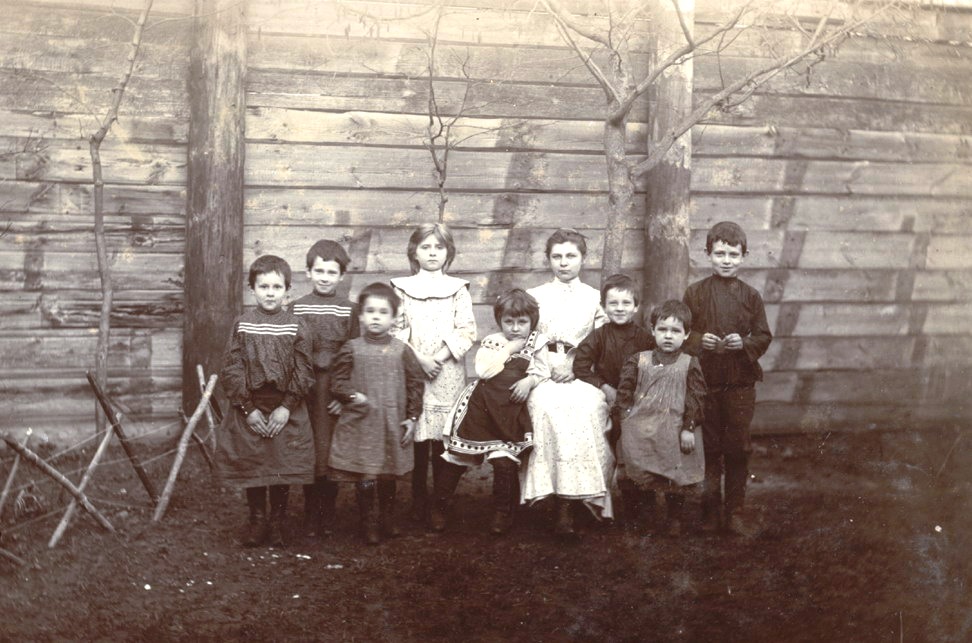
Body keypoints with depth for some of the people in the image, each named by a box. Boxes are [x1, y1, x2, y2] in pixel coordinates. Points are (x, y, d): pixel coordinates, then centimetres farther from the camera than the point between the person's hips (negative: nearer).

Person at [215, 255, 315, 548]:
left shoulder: (296, 327, -2)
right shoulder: (242, 325, 0)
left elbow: (303, 372, -3)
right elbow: (231, 370, -2)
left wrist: (286, 407, -11)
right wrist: (249, 408, -9)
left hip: (285, 411, 0)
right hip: (248, 410, 1)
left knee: (283, 468, 5)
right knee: (251, 467, 7)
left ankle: (277, 523, 21)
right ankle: (257, 520, 23)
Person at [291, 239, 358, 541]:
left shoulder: (348, 310, 1)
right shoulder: (298, 308, 2)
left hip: (336, 390, 0)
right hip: (306, 387, 0)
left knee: (332, 453, 2)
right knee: (309, 454, 2)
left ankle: (328, 516, 14)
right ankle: (311, 516, 11)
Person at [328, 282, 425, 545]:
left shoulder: (401, 351, 1)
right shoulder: (351, 349, -1)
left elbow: (416, 383, 5)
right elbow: (337, 381, 3)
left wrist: (412, 417, 3)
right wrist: (352, 396, -14)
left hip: (392, 425, 2)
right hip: (360, 425, -2)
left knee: (389, 476, 13)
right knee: (365, 479, -3)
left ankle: (388, 520, 29)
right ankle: (369, 524, 11)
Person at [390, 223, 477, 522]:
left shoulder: (457, 289, 7)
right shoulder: (402, 288, 7)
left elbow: (467, 332, 1)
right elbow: (396, 330, 2)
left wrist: (438, 358, -10)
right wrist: (419, 359, -10)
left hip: (447, 373, 0)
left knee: (445, 436, -1)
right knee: (417, 437, -1)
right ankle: (419, 502, 7)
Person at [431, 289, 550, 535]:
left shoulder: (537, 344, 5)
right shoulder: (491, 342, 1)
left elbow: (543, 372, 2)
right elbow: (483, 370, -15)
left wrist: (529, 381, -17)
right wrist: (509, 350, -12)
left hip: (510, 412, 0)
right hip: (481, 408, 0)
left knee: (504, 462, -9)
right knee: (456, 458, 4)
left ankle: (503, 513, 12)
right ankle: (438, 507, 17)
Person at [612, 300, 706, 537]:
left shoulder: (690, 364, 1)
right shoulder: (638, 360, 5)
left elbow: (696, 399, -2)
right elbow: (624, 392, 4)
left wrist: (689, 428, -8)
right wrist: (623, 420, -4)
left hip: (674, 433, -1)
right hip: (639, 432, 1)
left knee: (676, 479, 6)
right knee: (632, 476, 4)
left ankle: (674, 519, 25)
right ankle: (634, 518, 23)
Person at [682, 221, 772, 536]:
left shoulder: (751, 296, 3)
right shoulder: (695, 293, 1)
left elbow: (764, 337, 4)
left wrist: (744, 343, -15)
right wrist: (698, 340, -16)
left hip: (741, 383, 0)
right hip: (705, 381, 0)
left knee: (738, 449, 5)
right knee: (708, 448, 7)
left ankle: (735, 511, 16)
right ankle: (710, 510, 18)